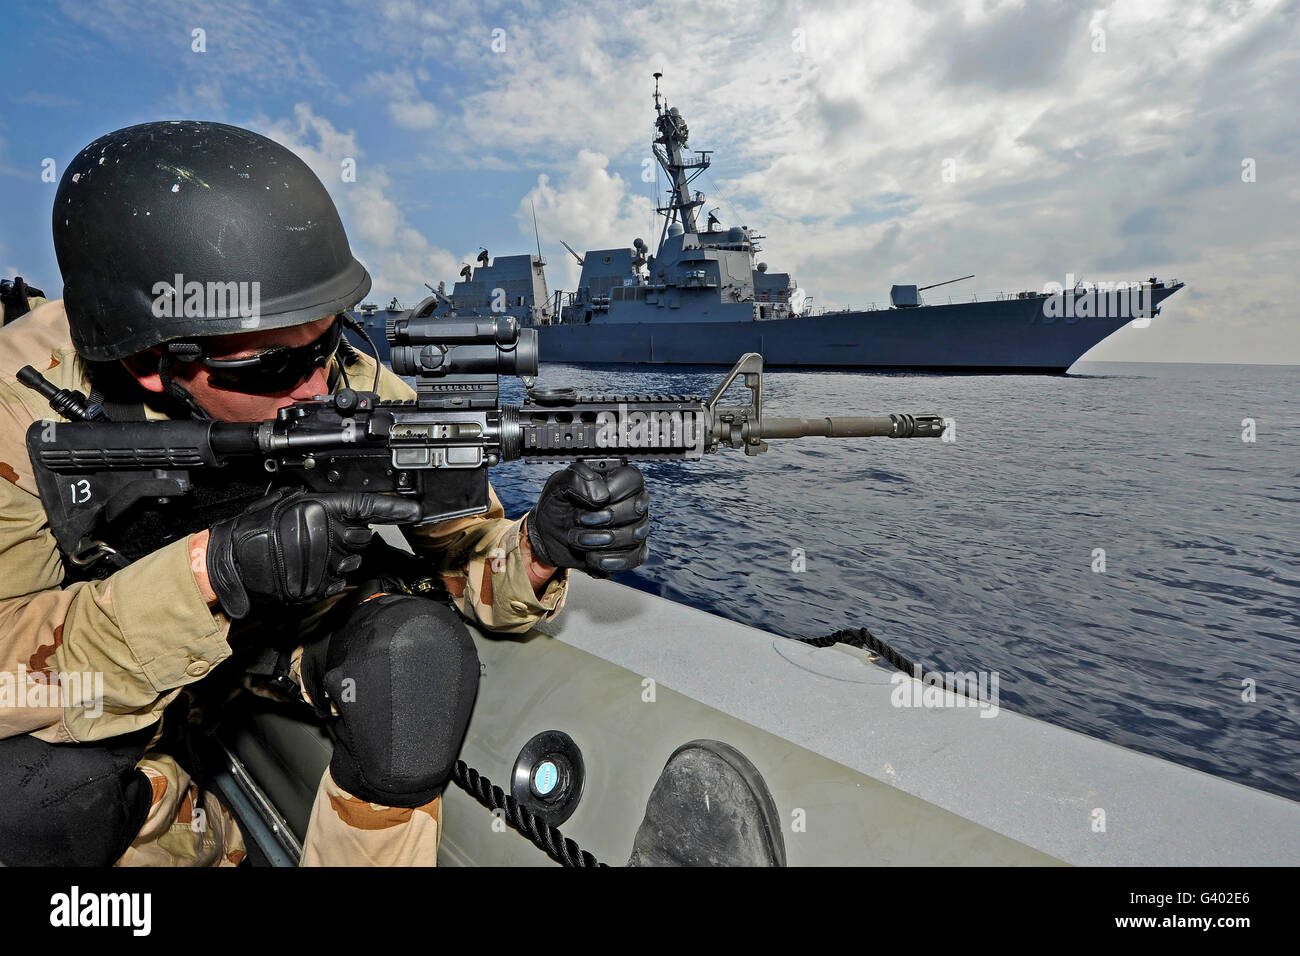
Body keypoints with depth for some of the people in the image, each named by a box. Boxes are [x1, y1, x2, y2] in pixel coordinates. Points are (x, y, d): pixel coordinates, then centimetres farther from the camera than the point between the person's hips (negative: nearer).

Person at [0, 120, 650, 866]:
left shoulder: (358, 392, -23)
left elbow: (463, 556, -18)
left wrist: (543, 544, -40)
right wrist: (210, 569, -46)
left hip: (306, 635, 1)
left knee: (423, 649, -29)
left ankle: (371, 844, -3)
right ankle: (211, 844, 4)